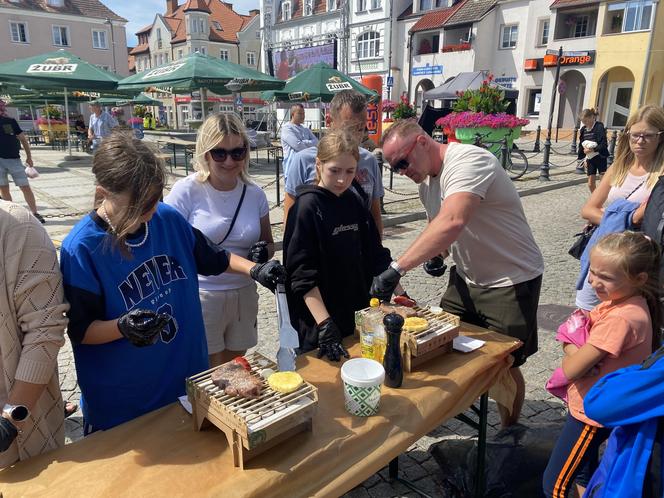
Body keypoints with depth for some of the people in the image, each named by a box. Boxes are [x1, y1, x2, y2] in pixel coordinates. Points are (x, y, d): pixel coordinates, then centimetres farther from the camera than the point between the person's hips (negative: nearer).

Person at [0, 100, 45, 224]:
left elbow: (23, 139, 10)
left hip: (14, 159, 0)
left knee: (25, 187, -1)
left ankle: (35, 213, 5)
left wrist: (29, 156, 8)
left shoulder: (11, 121, 6)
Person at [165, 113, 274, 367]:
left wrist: (263, 251, -9)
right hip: (200, 296, -4)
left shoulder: (254, 194, 2)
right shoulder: (186, 191, -10)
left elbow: (268, 243, 13)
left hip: (244, 295, 4)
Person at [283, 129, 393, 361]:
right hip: (318, 326, -6)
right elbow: (302, 274, -20)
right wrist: (325, 326, -26)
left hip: (357, 315, 6)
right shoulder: (308, 207, -15)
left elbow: (375, 254, 9)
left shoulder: (353, 202, 4)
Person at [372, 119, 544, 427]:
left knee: (504, 366, 4)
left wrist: (396, 269, -47)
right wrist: (436, 254, -6)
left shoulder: (470, 161, -27)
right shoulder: (426, 181, 2)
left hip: (512, 280, -7)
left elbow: (452, 222, -44)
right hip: (467, 277, 8)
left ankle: (510, 431, 30)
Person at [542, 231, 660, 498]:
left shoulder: (620, 319, -33)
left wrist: (572, 351, -9)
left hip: (591, 413, -9)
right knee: (584, 476, 27)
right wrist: (579, 352, -12)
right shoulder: (618, 300, -5)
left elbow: (571, 369, -28)